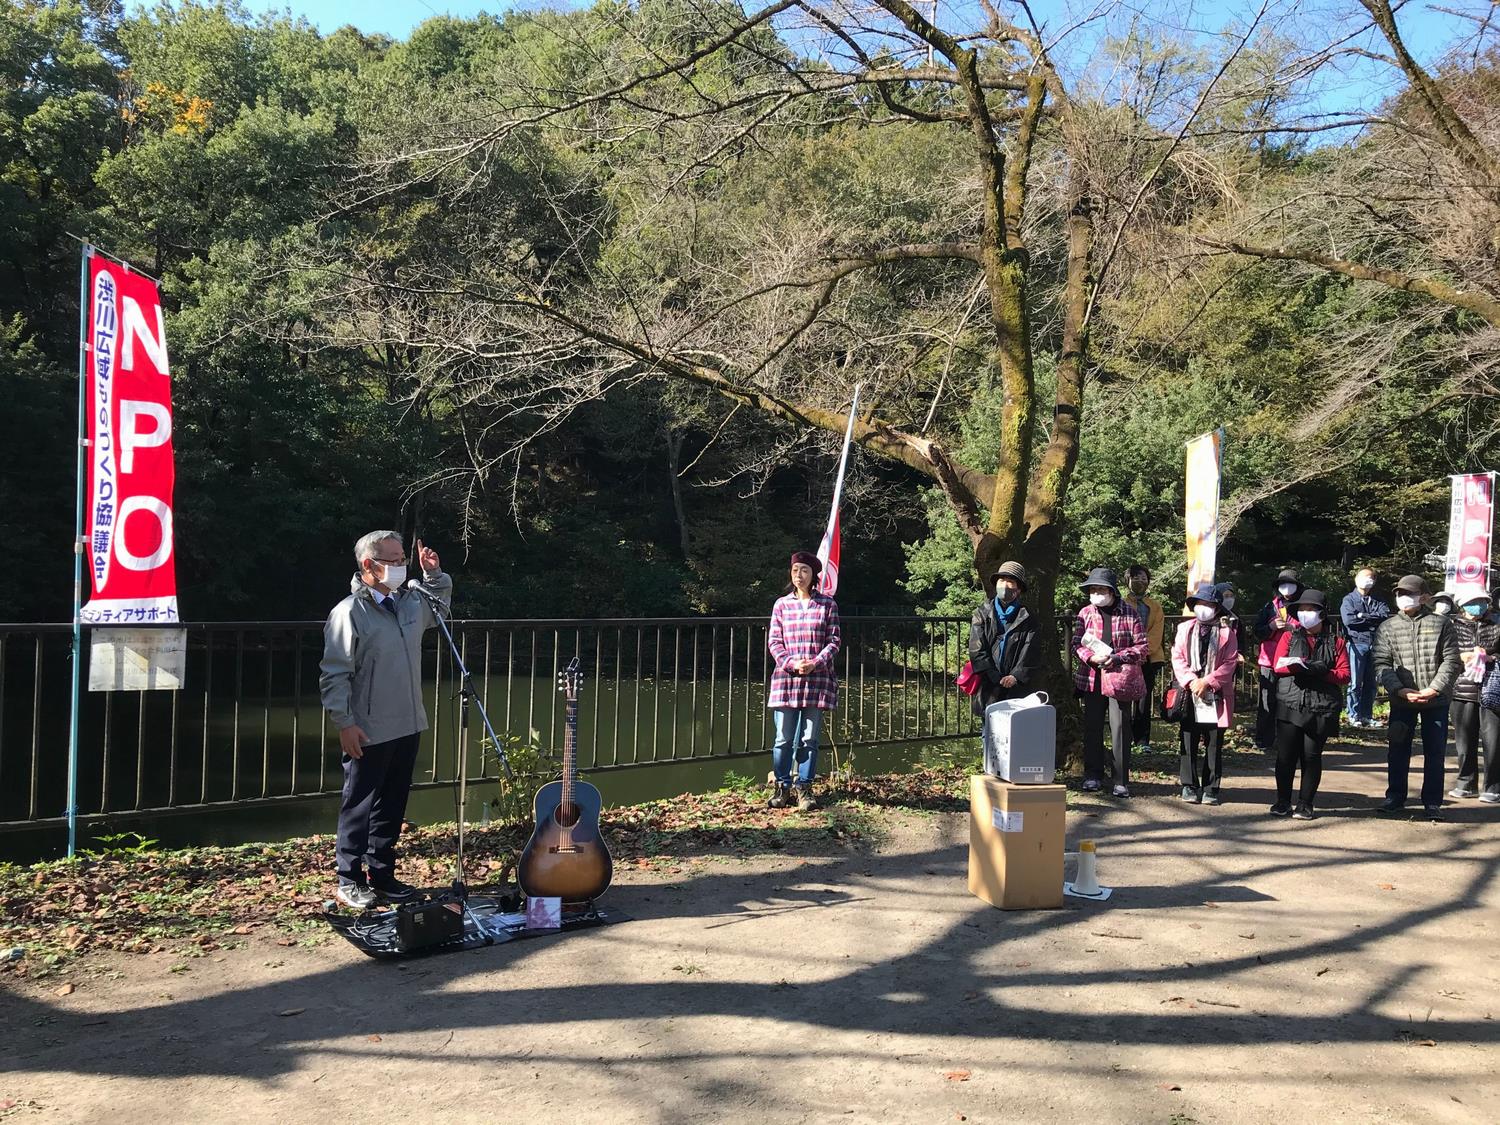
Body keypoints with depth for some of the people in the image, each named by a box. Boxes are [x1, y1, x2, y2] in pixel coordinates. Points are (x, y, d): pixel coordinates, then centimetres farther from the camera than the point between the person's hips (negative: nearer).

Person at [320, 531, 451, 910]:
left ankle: (381, 874, 27)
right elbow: (334, 675, -15)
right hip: (368, 734, -7)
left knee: (393, 807, 15)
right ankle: (349, 881, 16)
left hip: (407, 728, 7)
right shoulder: (350, 612, -14)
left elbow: (441, 603, 32)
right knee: (359, 807, 4)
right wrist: (345, 723, -18)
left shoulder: (411, 603, 8)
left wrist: (434, 574, 14)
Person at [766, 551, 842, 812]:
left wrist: (815, 663, -13)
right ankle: (781, 787, 13)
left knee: (809, 739, 4)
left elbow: (835, 640, 2)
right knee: (784, 738, 1)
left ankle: (804, 788, 13)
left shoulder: (827, 604, 3)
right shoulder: (781, 604, 6)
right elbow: (774, 641, 4)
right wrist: (791, 663, -12)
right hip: (786, 679, 1)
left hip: (817, 679, -1)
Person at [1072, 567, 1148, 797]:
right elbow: (1076, 644, 6)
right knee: (1092, 727, 7)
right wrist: (1090, 657, -13)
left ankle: (1121, 781, 4)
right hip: (1092, 678, 3)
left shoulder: (1128, 614, -1)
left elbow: (1143, 647, -1)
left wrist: (1117, 658, -14)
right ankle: (1093, 775, 19)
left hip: (1120, 679, -3)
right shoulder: (1085, 613, 6)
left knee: (1121, 728, -3)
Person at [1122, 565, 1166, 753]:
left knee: (1144, 699, 0)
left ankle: (1142, 739, 1)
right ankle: (1126, 738, 2)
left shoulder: (1155, 606, 15)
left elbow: (1156, 633, 3)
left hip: (1149, 658, 2)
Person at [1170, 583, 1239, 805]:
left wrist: (1207, 682, -13)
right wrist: (1191, 681, -11)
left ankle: (1211, 788, 13)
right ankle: (1190, 786, 12)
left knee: (1214, 745, 4)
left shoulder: (1226, 632, 2)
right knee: (1189, 743, 3)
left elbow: (1230, 662, -4)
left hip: (1216, 697, -1)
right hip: (1189, 695, 1)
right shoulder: (1185, 628, 8)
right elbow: (1177, 657, 3)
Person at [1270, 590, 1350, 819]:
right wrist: (1299, 666, -17)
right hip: (1290, 704, 1)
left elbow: (1344, 675, 3)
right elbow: (1278, 666, 2)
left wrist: (1322, 671, -16)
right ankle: (1283, 802, 11)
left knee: (1311, 756, 2)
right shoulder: (1289, 636, 12)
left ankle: (1305, 804, 11)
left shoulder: (1335, 641, 10)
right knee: (1286, 755, -1)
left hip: (1321, 708, 0)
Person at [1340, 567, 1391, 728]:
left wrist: (1362, 616, -8)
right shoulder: (1349, 599, 6)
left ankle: (1367, 715, 12)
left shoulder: (1379, 601, 16)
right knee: (1355, 683, -5)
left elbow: (1385, 616, -3)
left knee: (1371, 683, 5)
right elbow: (1348, 619, -10)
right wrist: (1373, 619, -3)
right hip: (1357, 643, -3)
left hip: (1375, 645, 4)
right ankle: (1354, 715, 1)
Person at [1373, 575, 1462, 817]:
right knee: (1398, 751, 7)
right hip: (1401, 701, 1)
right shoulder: (1387, 627, 4)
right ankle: (1395, 797, 19)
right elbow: (1381, 664, -2)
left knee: (1435, 752, 6)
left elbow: (1451, 661, -3)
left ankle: (1433, 802, 16)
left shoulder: (1441, 624, 2)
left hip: (1436, 700, -1)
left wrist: (1434, 689, -15)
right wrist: (1400, 690, -16)